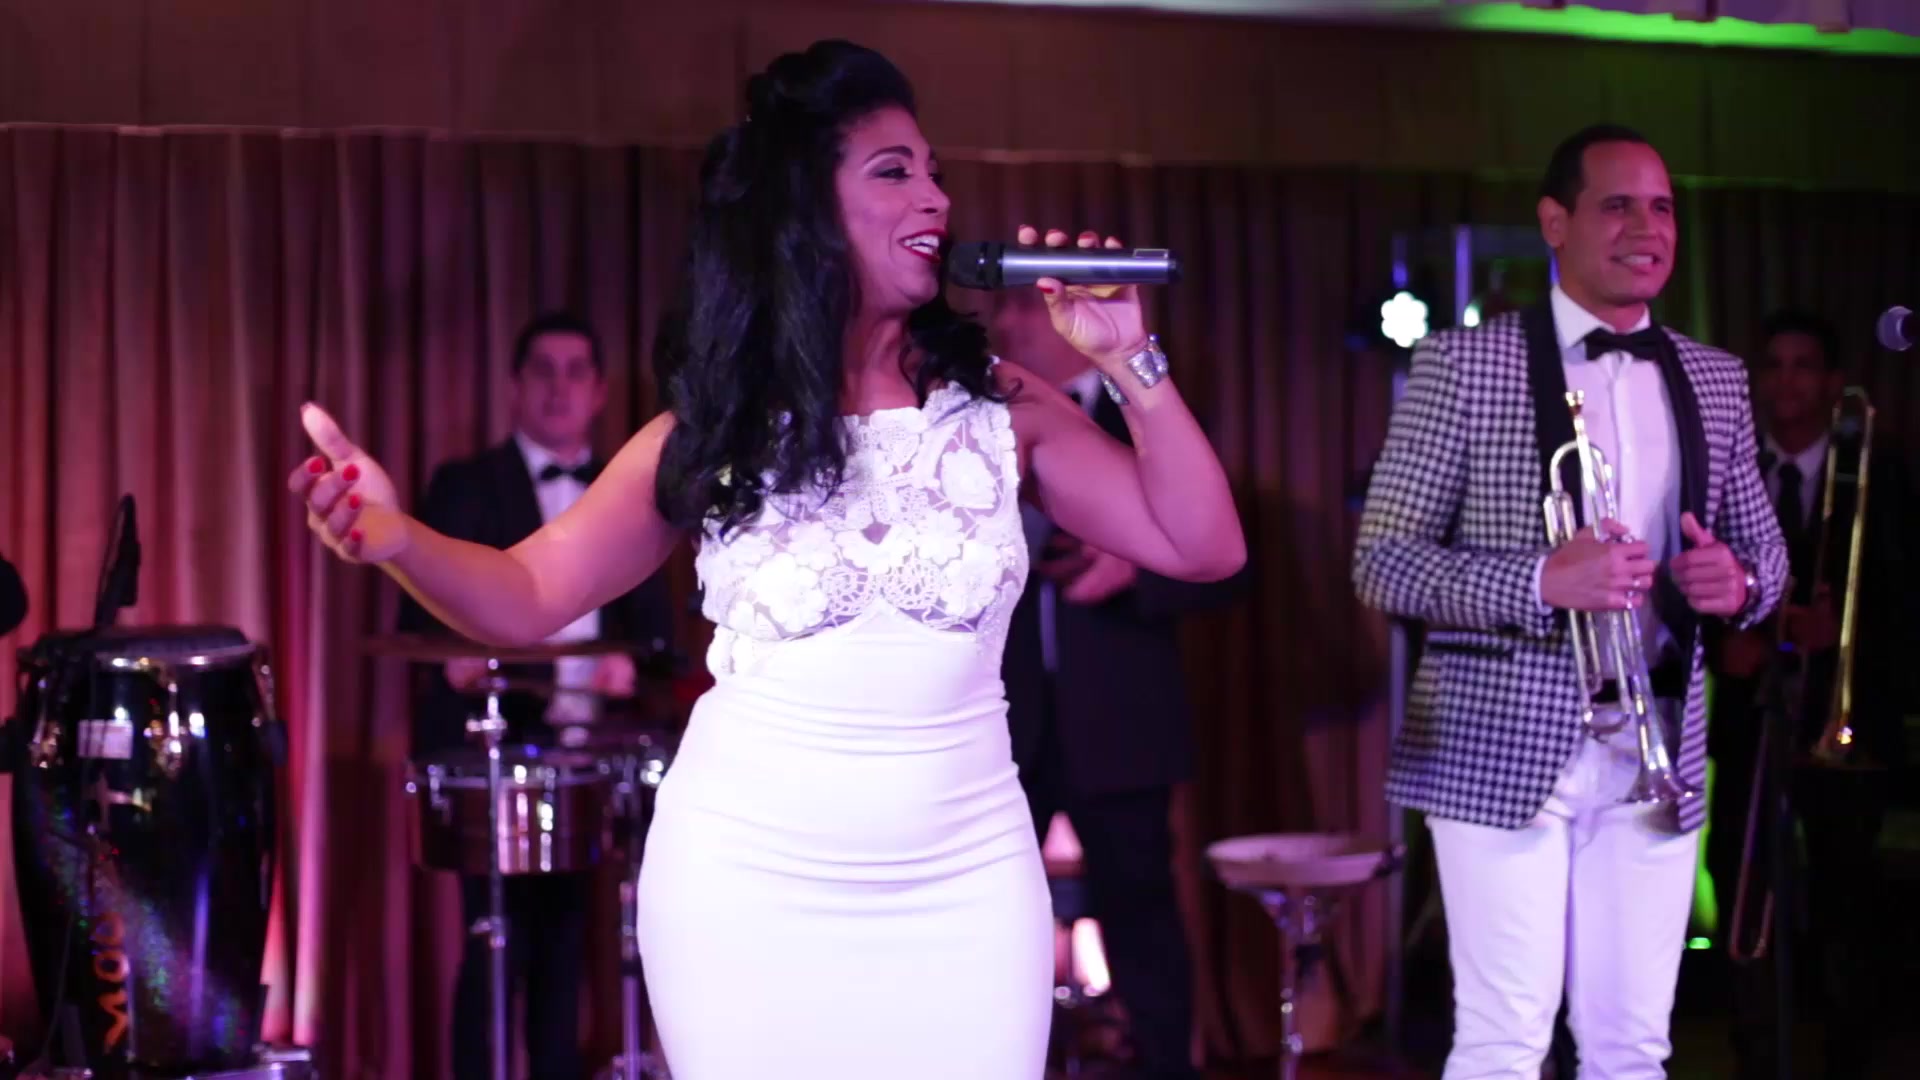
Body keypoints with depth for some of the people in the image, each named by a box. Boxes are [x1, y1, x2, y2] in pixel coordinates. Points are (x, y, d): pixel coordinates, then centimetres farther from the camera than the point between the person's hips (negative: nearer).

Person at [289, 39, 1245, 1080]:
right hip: (744, 884, 0)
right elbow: (529, 595, -1)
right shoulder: (714, 431, -1)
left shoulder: (998, 406, 0)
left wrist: (1131, 362, -9)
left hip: (959, 887, 1)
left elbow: (1204, 548, -1)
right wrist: (395, 535, -20)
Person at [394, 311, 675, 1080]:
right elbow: (421, 612, -5)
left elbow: (653, 620, 12)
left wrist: (632, 660, -10)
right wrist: (455, 657, -26)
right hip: (492, 745, -4)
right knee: (498, 943, -7)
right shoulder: (464, 487, 2)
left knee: (567, 944, 8)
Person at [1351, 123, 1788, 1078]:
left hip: (1658, 751, 5)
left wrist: (1740, 582, -6)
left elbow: (1763, 544, 20)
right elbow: (1381, 561, -7)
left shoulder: (1716, 380, 11)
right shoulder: (1463, 364, -4)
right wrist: (1542, 580, -22)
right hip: (1506, 746, -4)